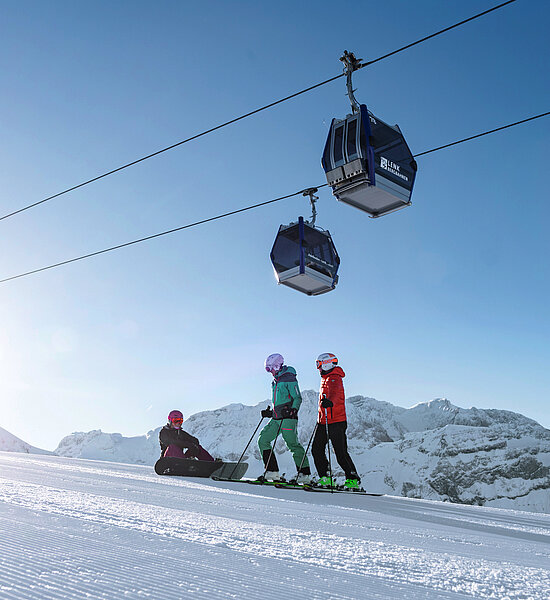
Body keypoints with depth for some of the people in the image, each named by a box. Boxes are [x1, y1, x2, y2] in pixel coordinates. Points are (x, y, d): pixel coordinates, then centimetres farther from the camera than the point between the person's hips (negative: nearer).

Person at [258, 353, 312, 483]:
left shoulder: (289, 378, -7)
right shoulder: (275, 381, 19)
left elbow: (297, 398, -11)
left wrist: (293, 410, -26)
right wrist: (270, 412, 18)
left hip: (288, 419, -9)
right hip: (276, 418, 9)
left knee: (293, 444, -9)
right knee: (263, 440, 0)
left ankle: (305, 473, 1)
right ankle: (272, 472, 1)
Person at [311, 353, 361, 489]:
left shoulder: (334, 379, -12)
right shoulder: (325, 379, 18)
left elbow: (334, 392, -34)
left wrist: (329, 401, -56)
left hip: (336, 422, -9)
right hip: (323, 421, 9)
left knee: (341, 452, -7)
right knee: (316, 449, 4)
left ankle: (353, 479, 4)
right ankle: (325, 478, 11)